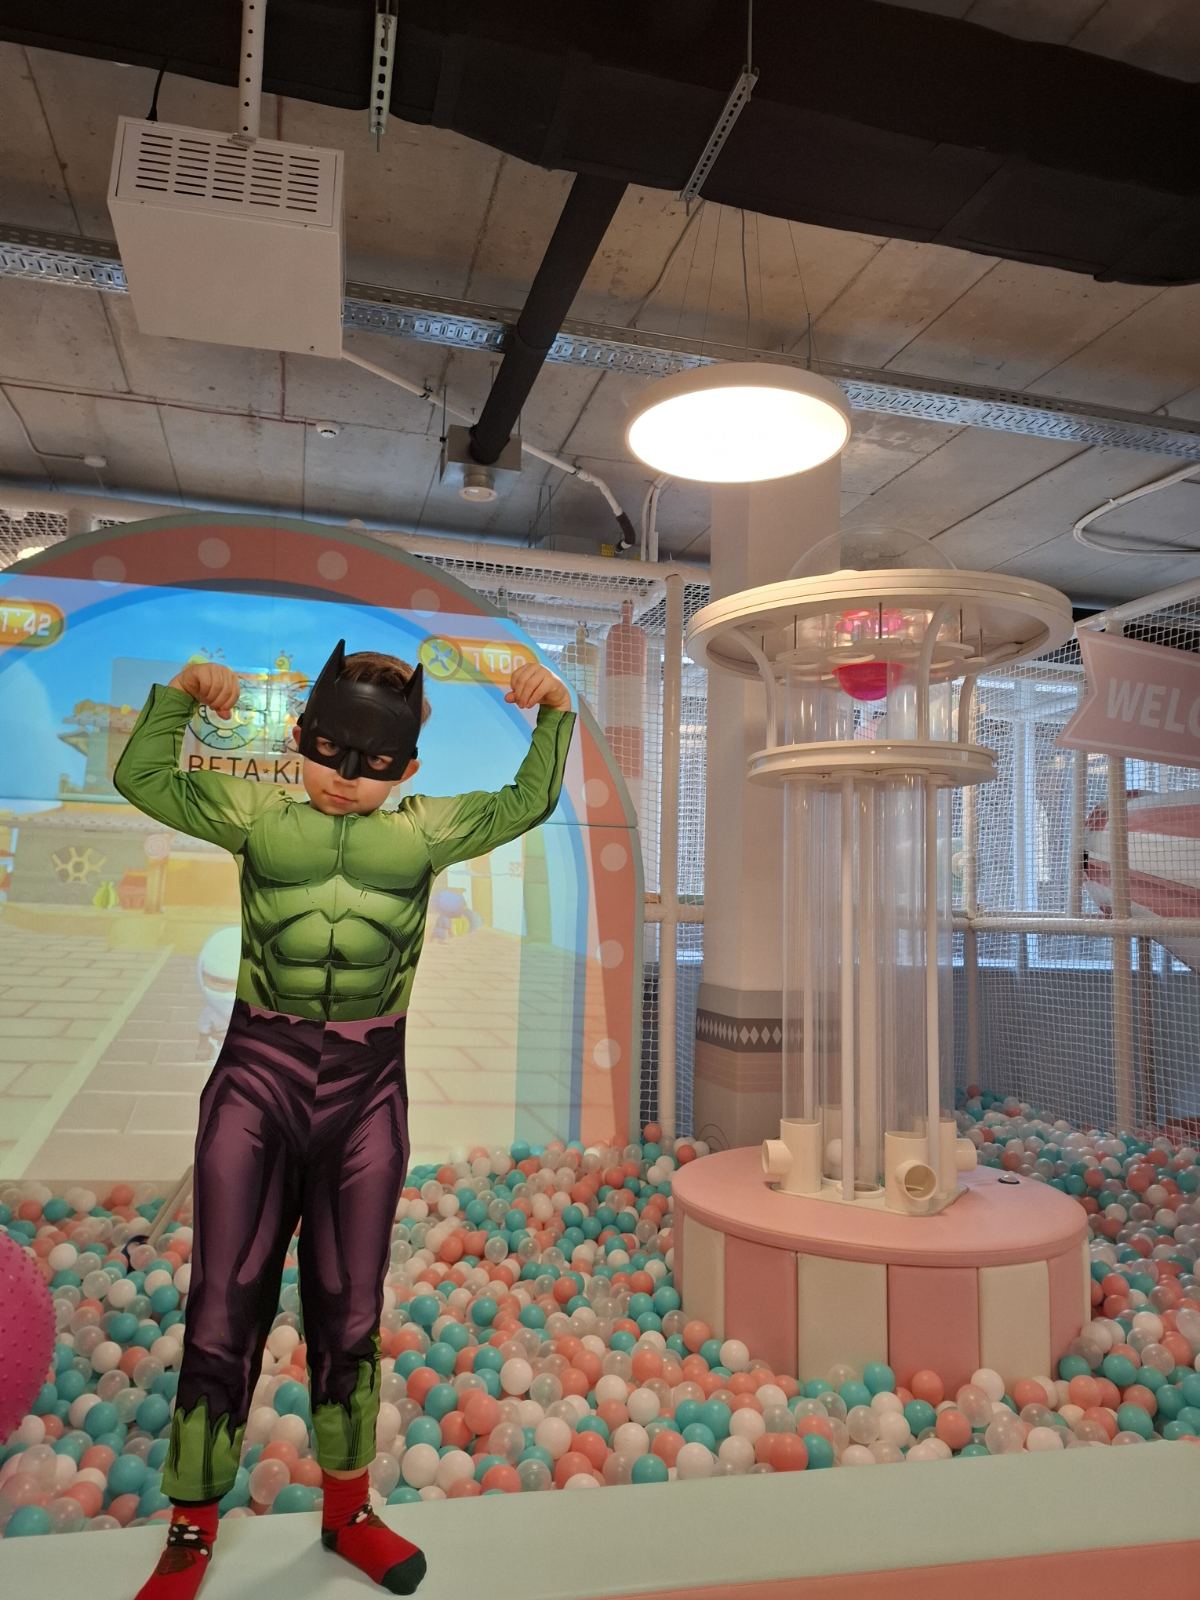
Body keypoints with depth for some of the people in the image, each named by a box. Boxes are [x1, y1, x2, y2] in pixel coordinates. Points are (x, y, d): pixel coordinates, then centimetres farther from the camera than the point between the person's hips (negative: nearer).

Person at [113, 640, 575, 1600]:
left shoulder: (426, 831, 4)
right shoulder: (255, 812, 2)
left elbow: (530, 804, 13)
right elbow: (142, 778, 10)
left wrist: (555, 714, 4)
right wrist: (178, 694, 1)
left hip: (367, 1087, 1)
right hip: (258, 1077, -1)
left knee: (350, 1310, 14)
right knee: (226, 1305, 7)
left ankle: (347, 1511, 34)